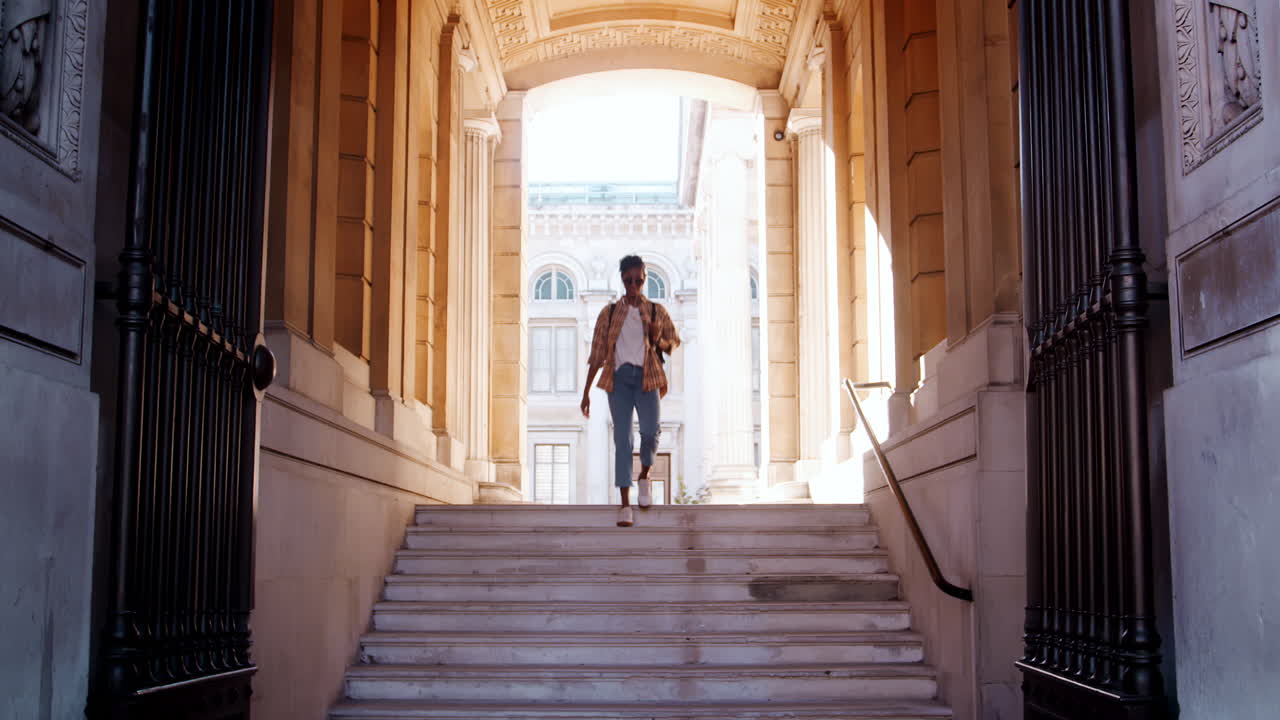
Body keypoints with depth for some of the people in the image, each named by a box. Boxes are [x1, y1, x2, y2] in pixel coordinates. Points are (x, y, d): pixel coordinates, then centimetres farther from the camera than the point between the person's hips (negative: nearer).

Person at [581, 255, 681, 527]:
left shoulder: (657, 311, 10)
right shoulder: (610, 313, 9)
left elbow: (674, 342, 17)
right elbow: (597, 353, 9)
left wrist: (659, 341, -7)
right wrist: (586, 391, 6)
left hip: (646, 376, 0)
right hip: (619, 376, 0)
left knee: (650, 431, -18)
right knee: (622, 438, -6)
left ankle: (644, 476, 15)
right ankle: (625, 504, -6)